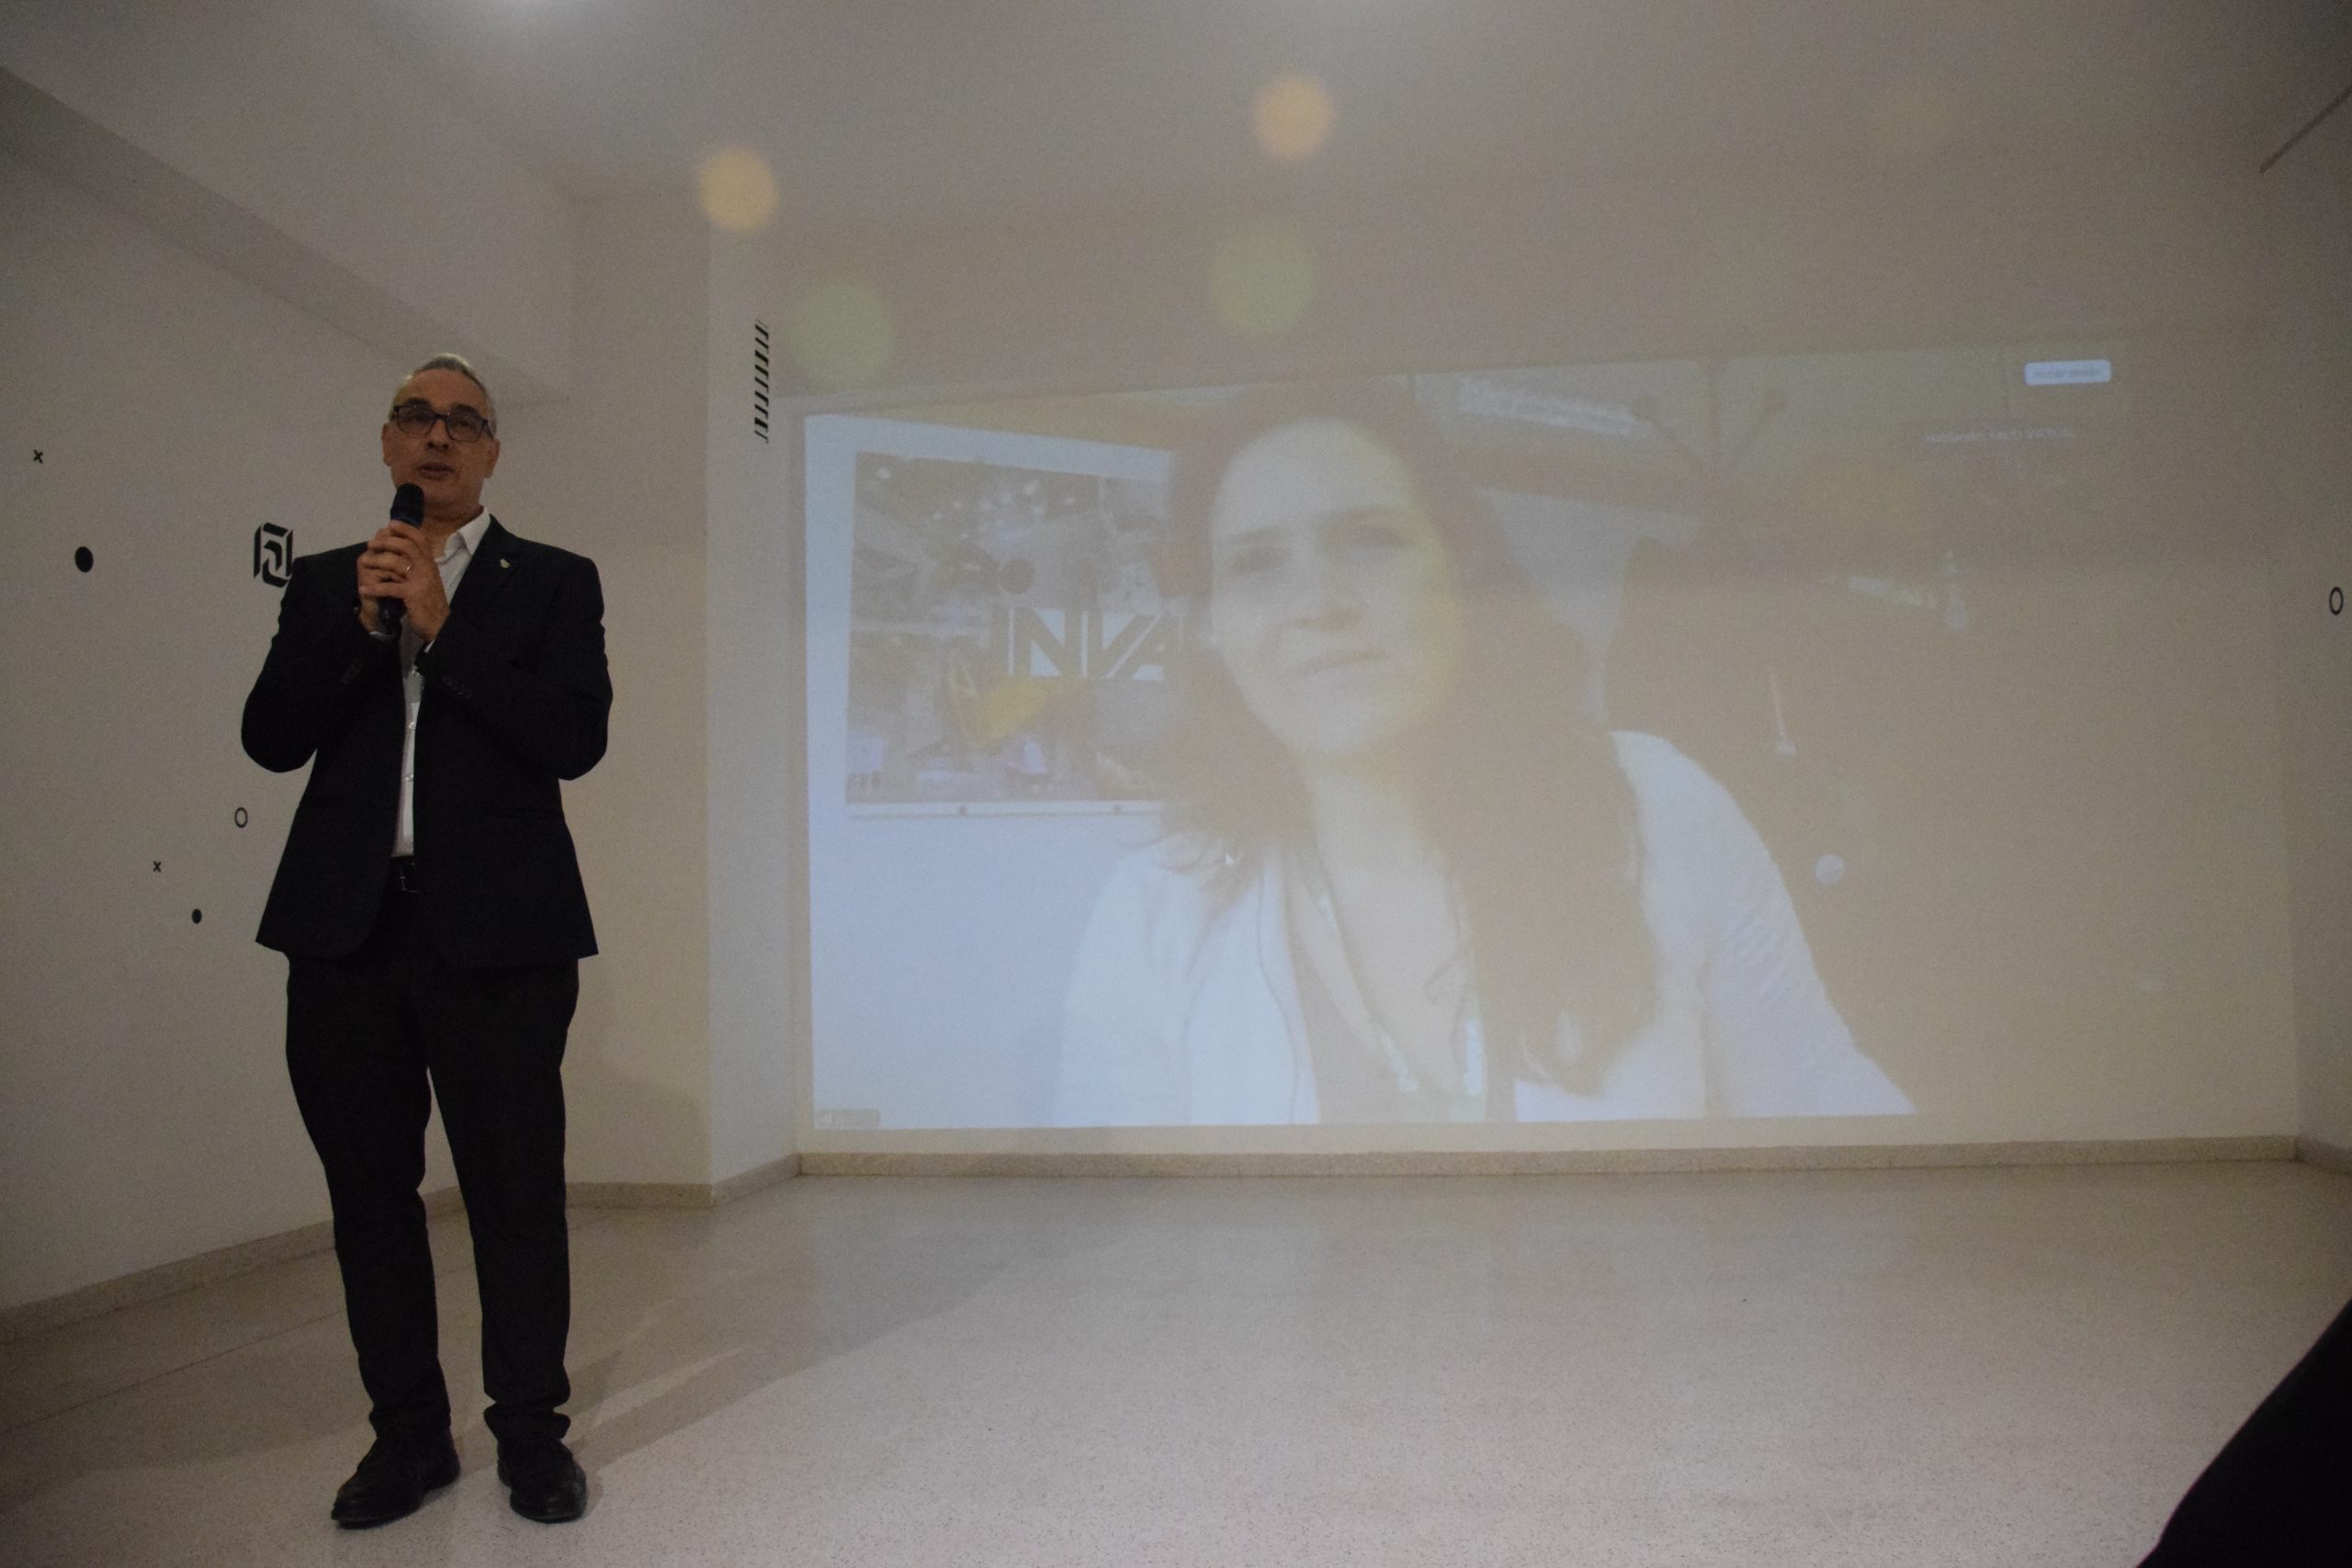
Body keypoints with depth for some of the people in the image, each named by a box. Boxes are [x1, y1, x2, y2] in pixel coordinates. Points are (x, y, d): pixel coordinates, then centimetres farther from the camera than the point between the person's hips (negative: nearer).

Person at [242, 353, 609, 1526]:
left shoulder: (553, 583, 6)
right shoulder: (325, 584, 15)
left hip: (495, 930, -3)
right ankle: (408, 1432, 25)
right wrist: (361, 626, -8)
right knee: (369, 1188, 10)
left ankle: (530, 1432, 16)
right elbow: (272, 739, 4)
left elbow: (576, 738, -8)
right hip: (346, 926, 4)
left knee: (515, 1185, 2)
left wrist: (443, 626, -12)